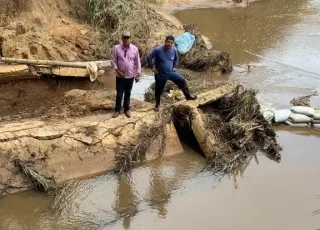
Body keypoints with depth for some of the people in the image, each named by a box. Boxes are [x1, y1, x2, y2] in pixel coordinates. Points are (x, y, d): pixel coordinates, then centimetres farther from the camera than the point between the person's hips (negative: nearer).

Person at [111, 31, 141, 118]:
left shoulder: (134, 49, -5)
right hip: (120, 76, -1)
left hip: (130, 76, 1)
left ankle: (127, 109, 27)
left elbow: (137, 62, 1)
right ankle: (117, 110, 20)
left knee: (128, 93, 13)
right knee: (119, 93, 6)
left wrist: (138, 74, -1)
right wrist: (118, 71, -14)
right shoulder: (116, 48, -9)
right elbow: (113, 61, -5)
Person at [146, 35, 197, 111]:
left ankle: (188, 96, 24)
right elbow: (149, 58, -14)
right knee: (159, 90, 9)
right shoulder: (158, 50, -22)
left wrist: (174, 67, 8)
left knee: (182, 81, 3)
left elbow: (176, 58, 14)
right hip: (160, 74, -4)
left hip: (171, 72, 4)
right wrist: (152, 67, -13)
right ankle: (157, 104, 31)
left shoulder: (174, 50, -8)